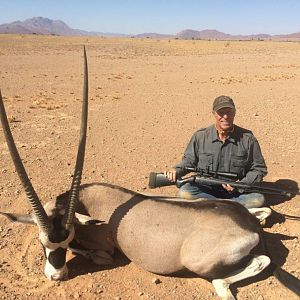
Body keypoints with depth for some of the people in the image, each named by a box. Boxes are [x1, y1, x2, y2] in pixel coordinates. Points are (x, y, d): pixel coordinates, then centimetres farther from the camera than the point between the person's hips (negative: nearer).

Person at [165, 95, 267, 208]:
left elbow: (259, 169, 5)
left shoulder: (247, 138, -2)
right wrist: (177, 171, -12)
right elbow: (189, 160, 11)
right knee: (185, 193, -29)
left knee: (258, 199, -28)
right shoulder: (200, 136, -1)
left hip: (237, 193, -1)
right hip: (205, 191, 1)